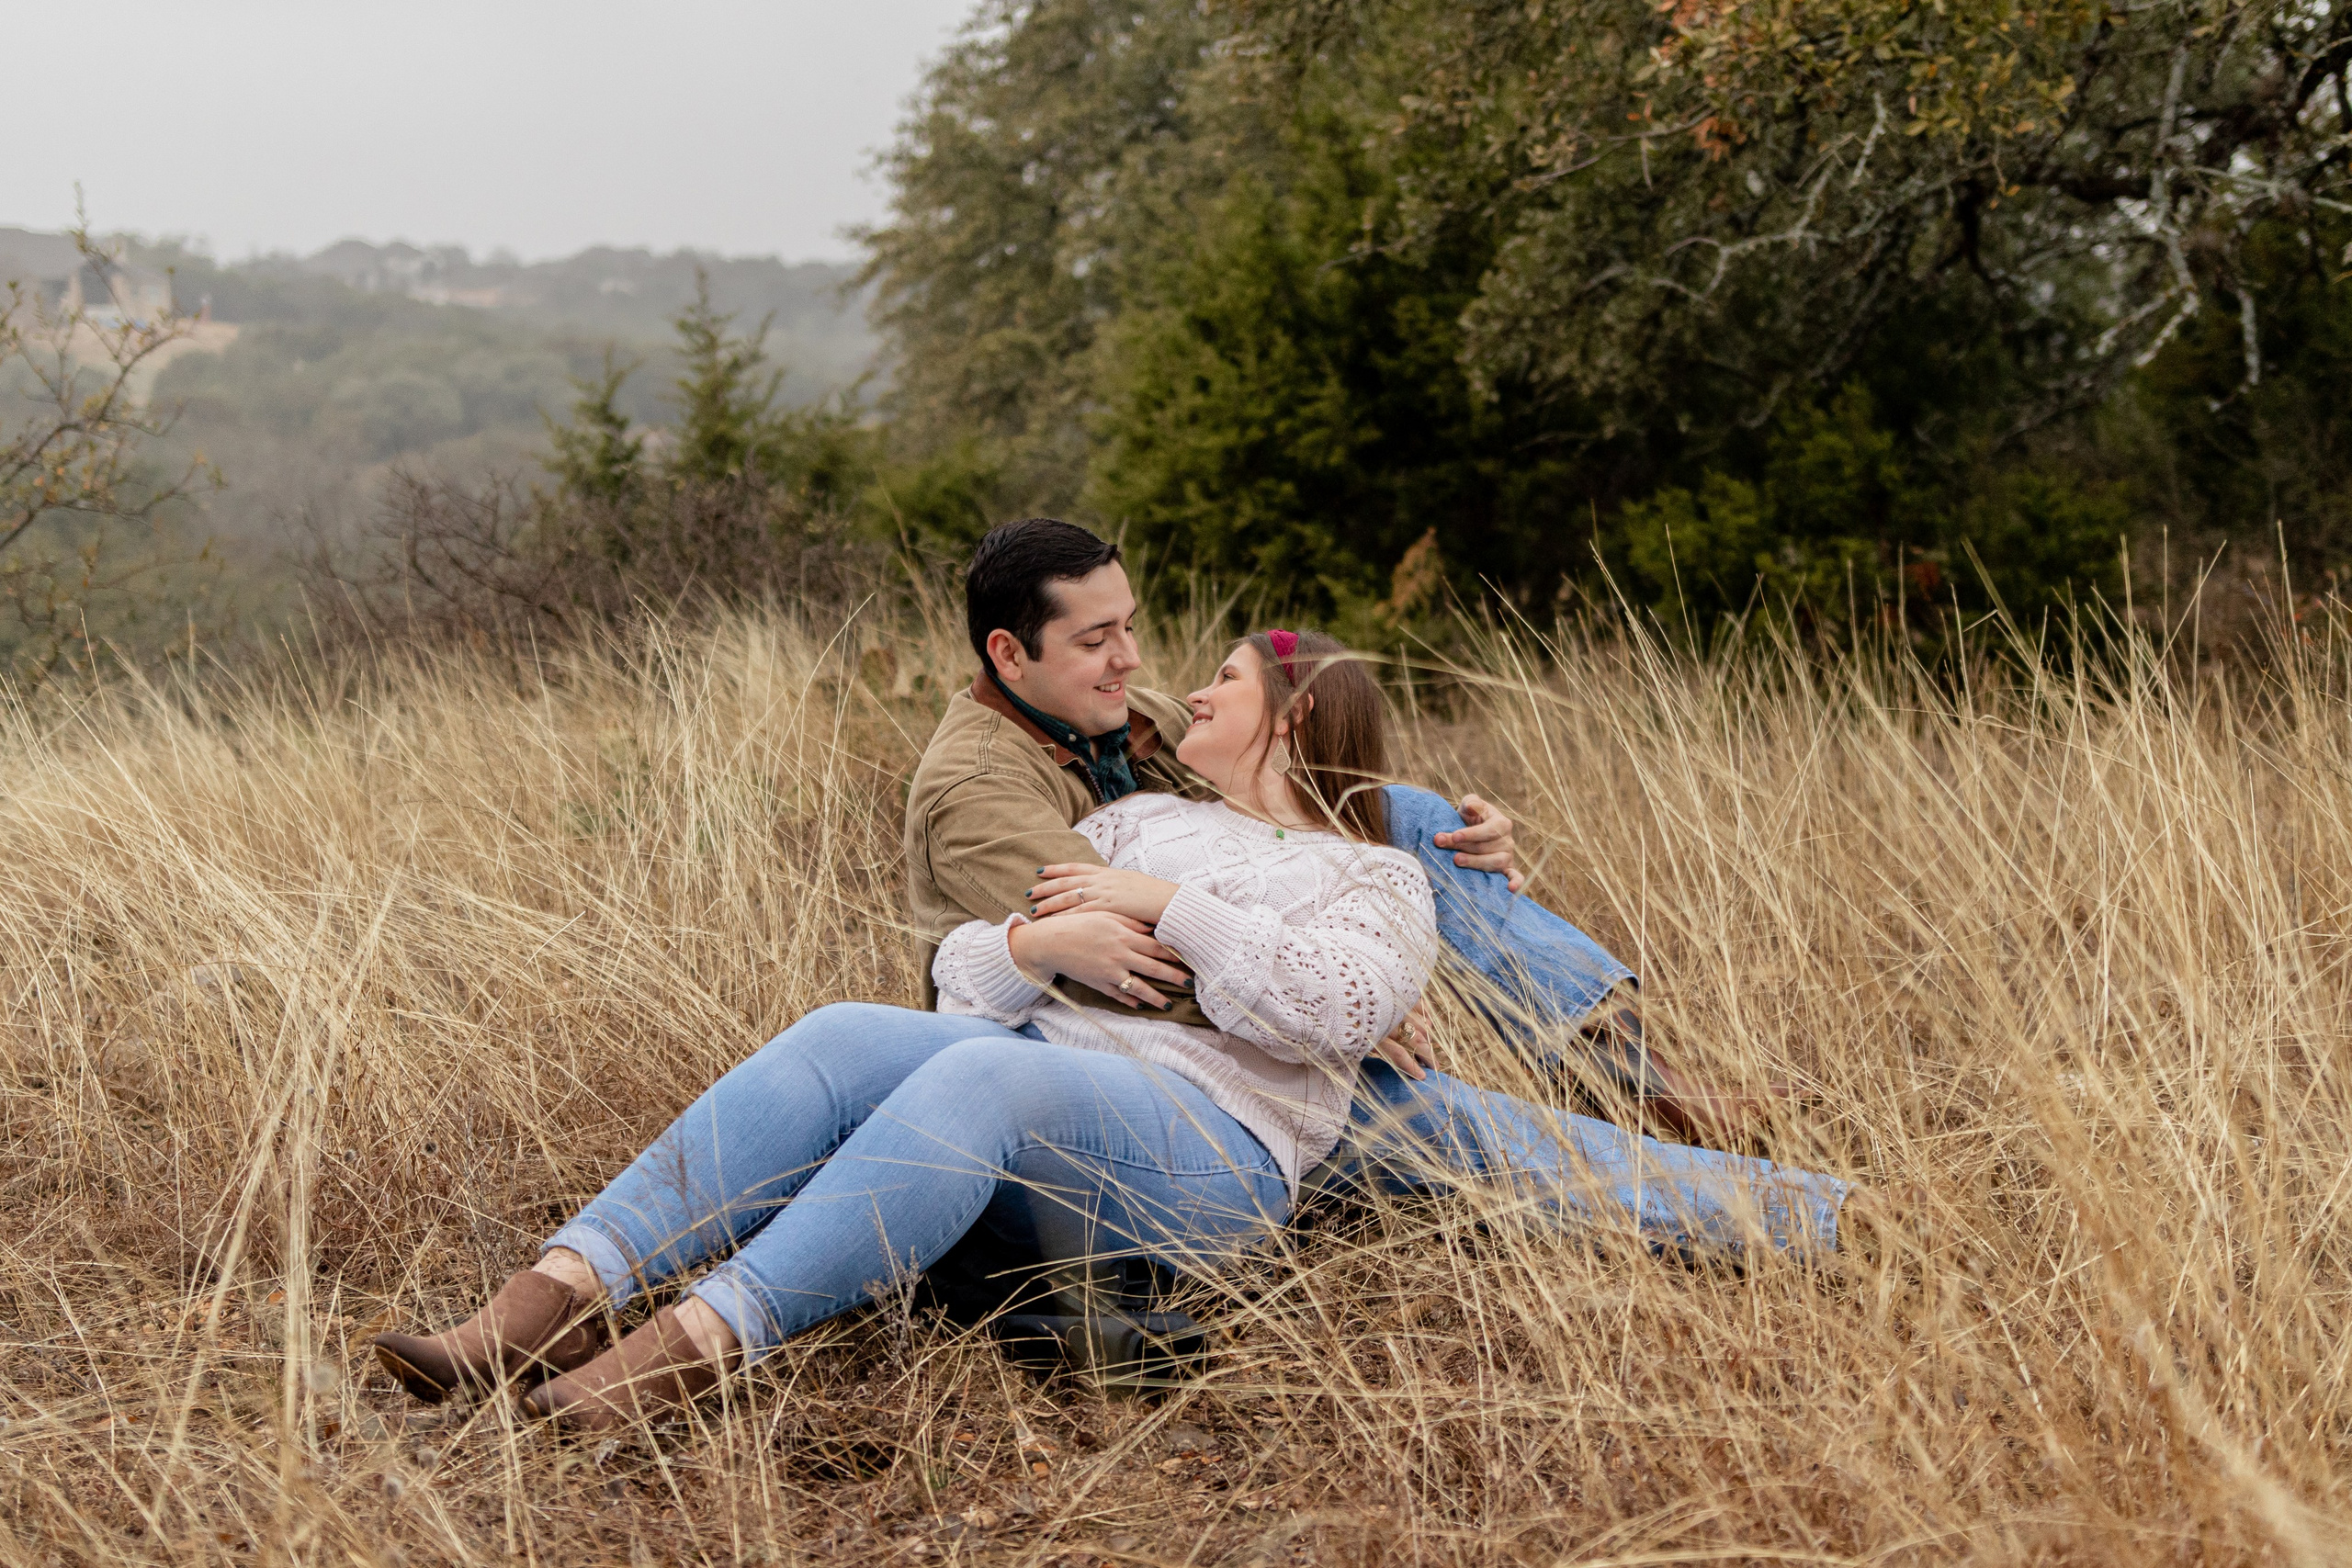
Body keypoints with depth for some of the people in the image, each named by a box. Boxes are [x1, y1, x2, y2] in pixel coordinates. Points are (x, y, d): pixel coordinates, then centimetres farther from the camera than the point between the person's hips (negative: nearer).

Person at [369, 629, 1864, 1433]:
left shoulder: (1375, 883, 18)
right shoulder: (1139, 819, 32)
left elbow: (1335, 1005, -7)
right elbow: (963, 971, 20)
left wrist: (1174, 910, -7)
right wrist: (1026, 947, -3)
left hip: (1207, 1143, -5)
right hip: (1036, 1071, 5)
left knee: (983, 1077, -37)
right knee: (844, 1041, -26)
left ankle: (693, 1346, -49)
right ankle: (553, 1301, -39)